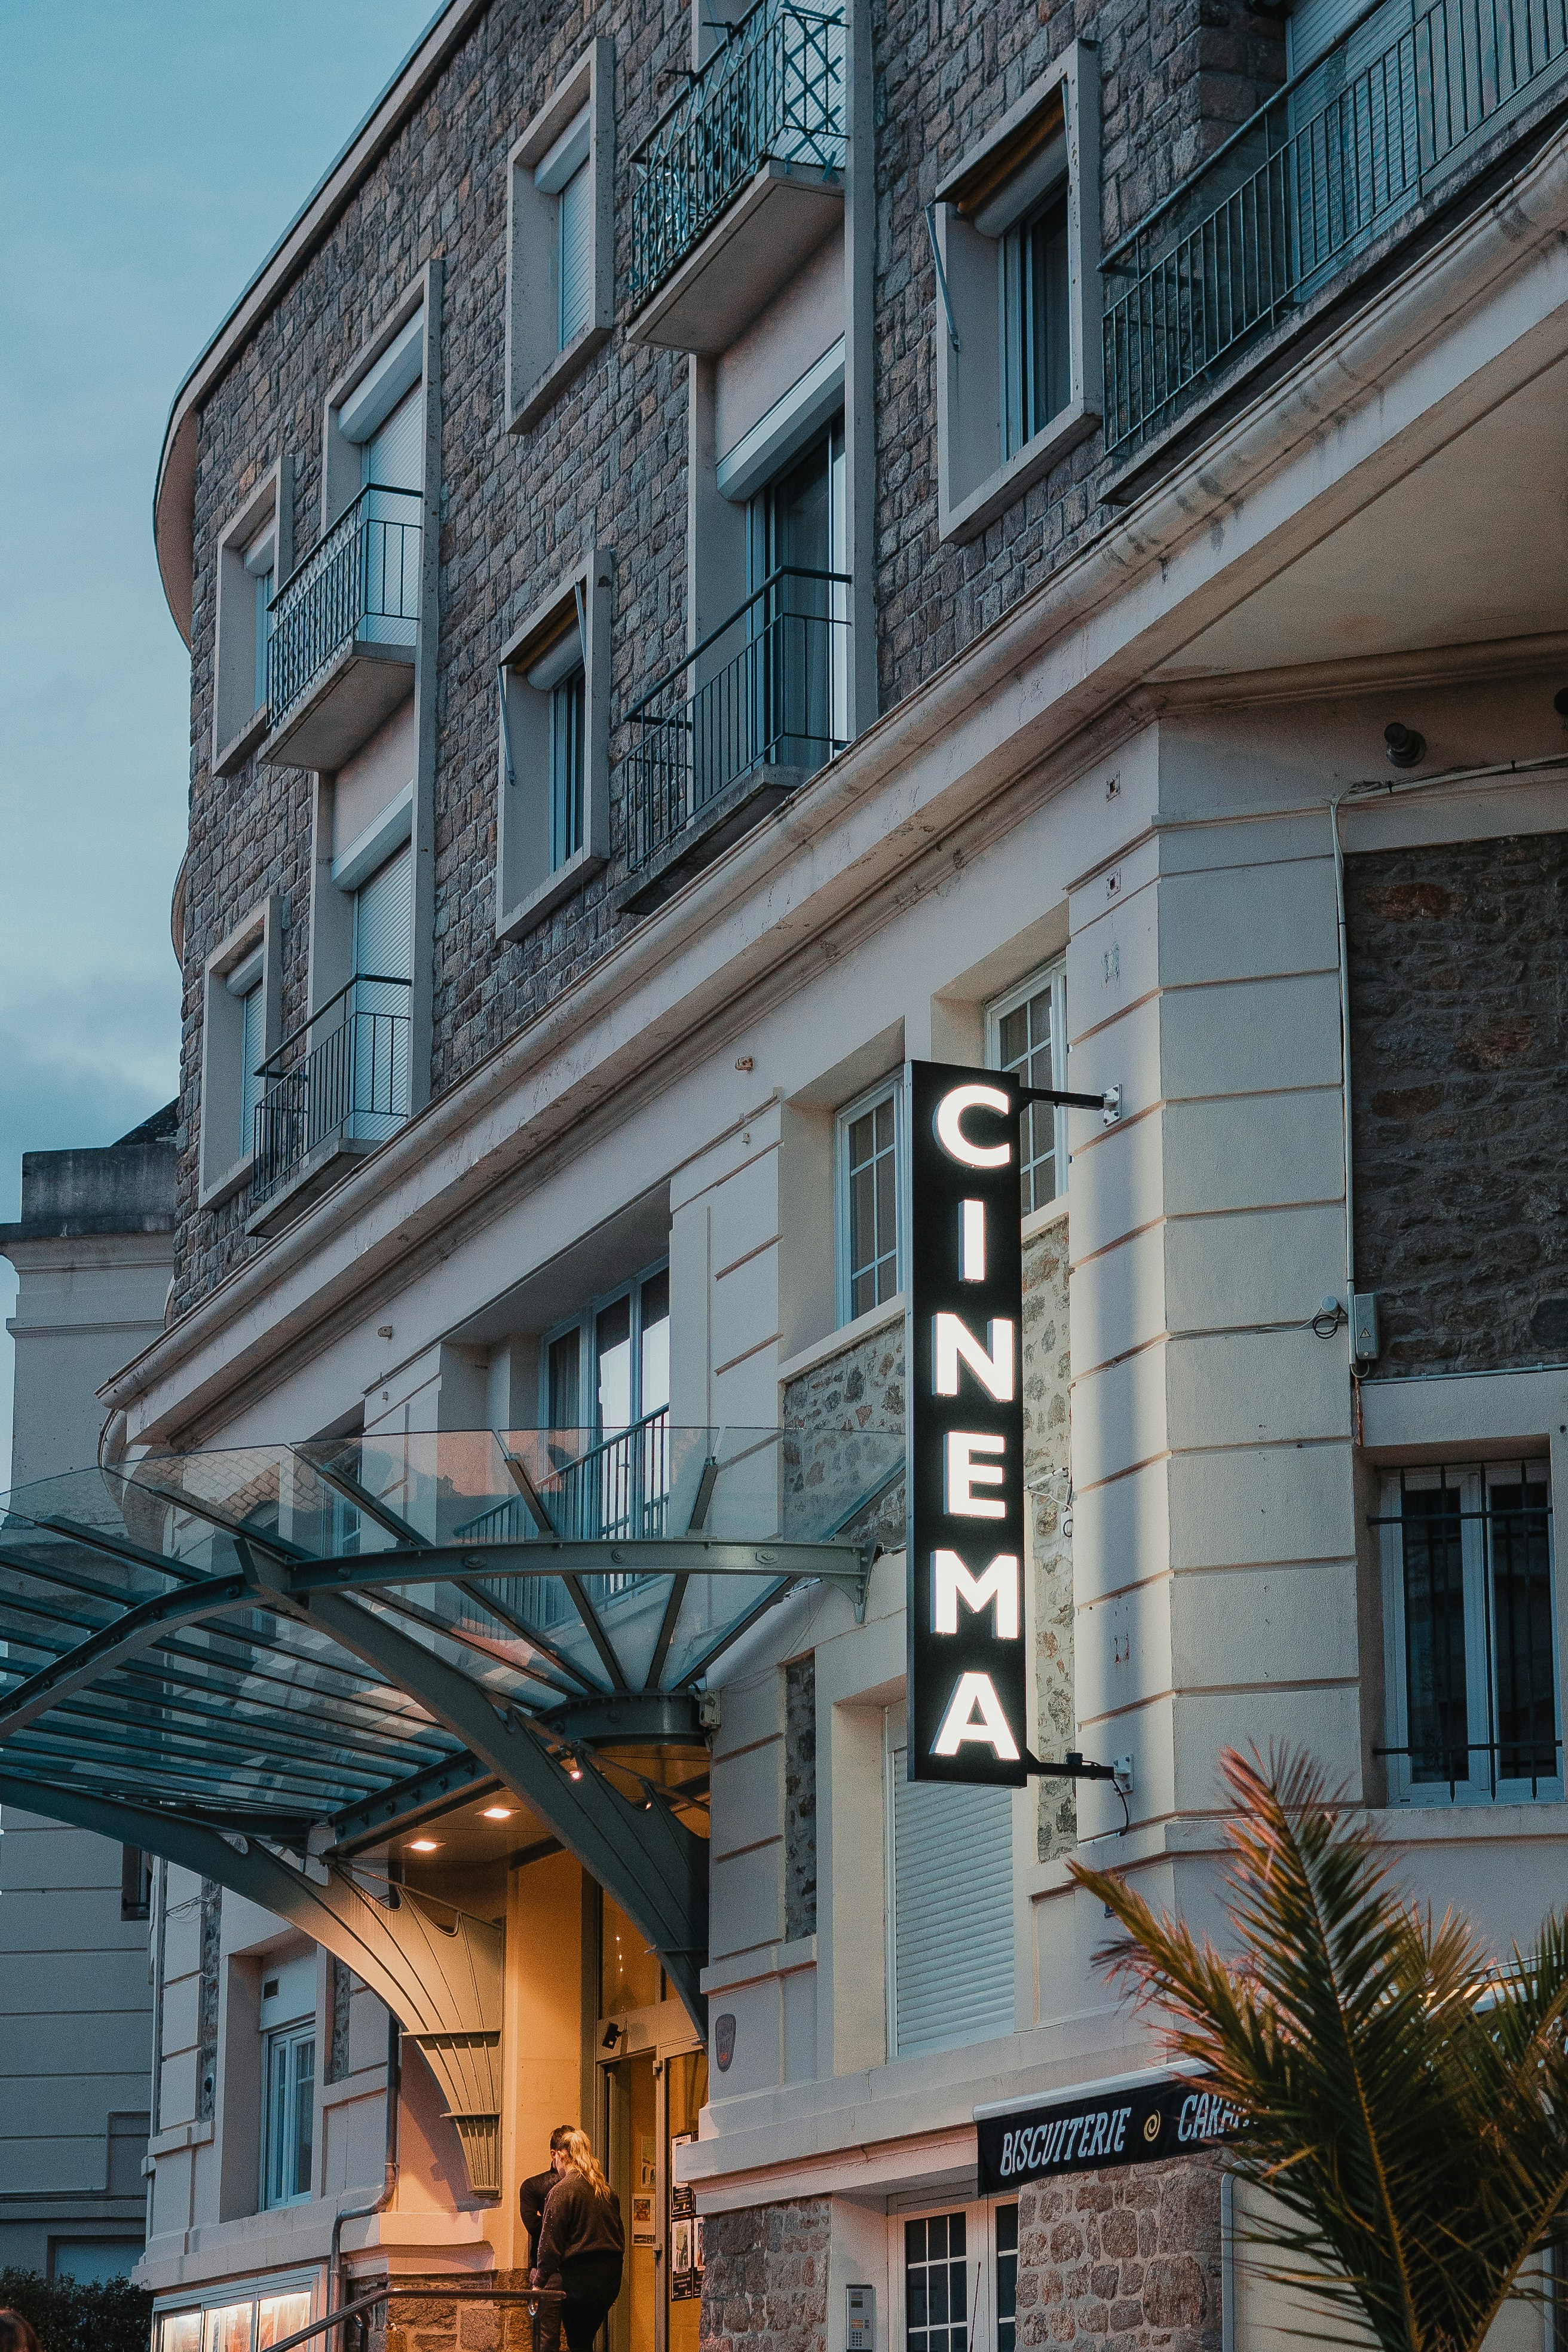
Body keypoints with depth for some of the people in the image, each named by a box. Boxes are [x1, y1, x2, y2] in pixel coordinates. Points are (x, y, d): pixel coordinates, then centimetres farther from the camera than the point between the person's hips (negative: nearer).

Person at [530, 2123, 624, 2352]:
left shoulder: (562, 2191, -11)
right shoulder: (607, 2191, 11)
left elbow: (550, 2243, -11)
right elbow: (620, 2237, 18)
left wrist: (539, 2282, -4)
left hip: (580, 2278, -7)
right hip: (610, 2280, 7)